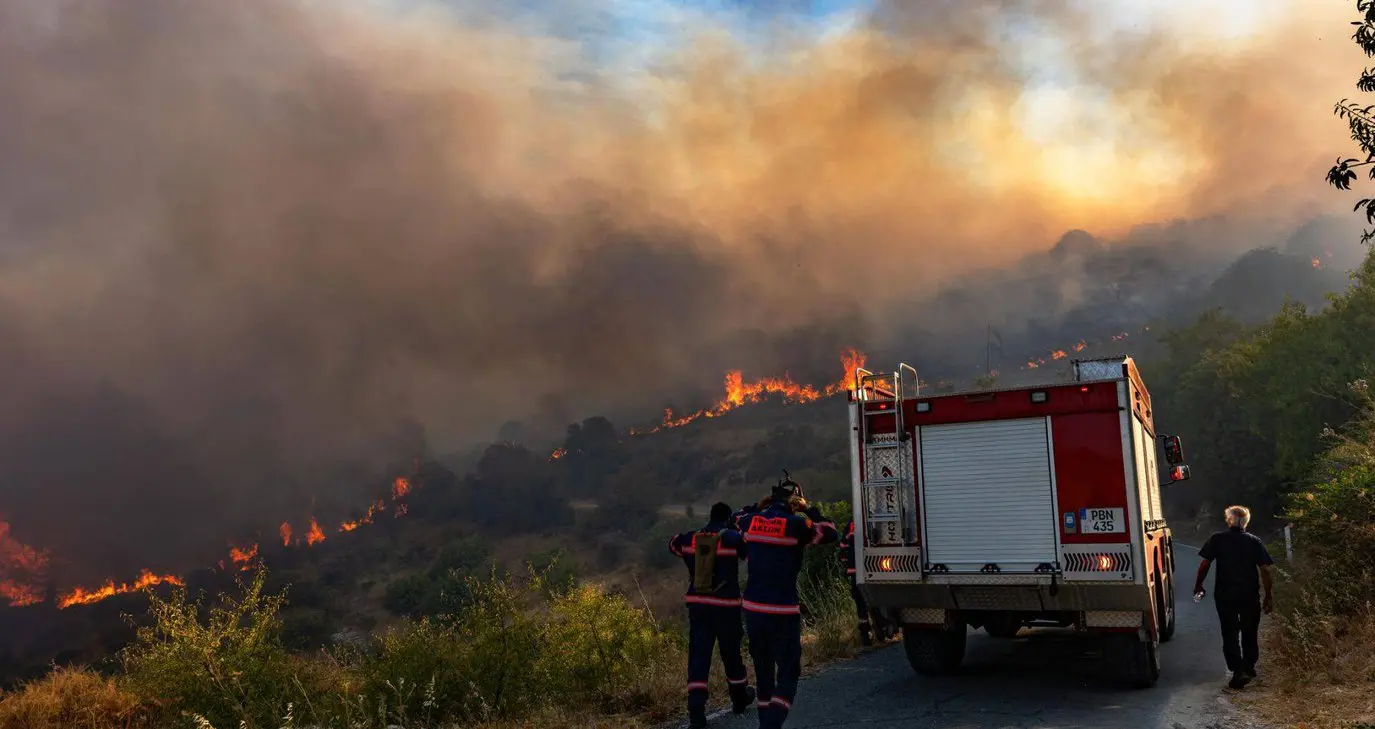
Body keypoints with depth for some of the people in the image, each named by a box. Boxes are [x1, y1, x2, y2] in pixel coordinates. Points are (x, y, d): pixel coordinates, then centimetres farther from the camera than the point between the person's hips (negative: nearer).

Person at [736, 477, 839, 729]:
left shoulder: (751, 521, 2)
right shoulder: (796, 525, -12)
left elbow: (740, 522, 26)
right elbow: (831, 534, 0)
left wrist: (762, 508, 20)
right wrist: (809, 510, 5)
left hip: (753, 609, 5)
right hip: (783, 612, -5)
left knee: (763, 670, 19)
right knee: (788, 674, 2)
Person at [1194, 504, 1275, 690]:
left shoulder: (1217, 539, -1)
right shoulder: (1254, 541, 2)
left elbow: (1205, 564, -5)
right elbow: (1265, 570, -3)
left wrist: (1198, 585, 8)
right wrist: (1269, 596, 3)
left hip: (1224, 594, -2)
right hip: (1250, 594, 2)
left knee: (1230, 633, 4)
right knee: (1249, 632, 19)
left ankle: (1238, 671, -9)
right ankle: (1249, 667, 32)